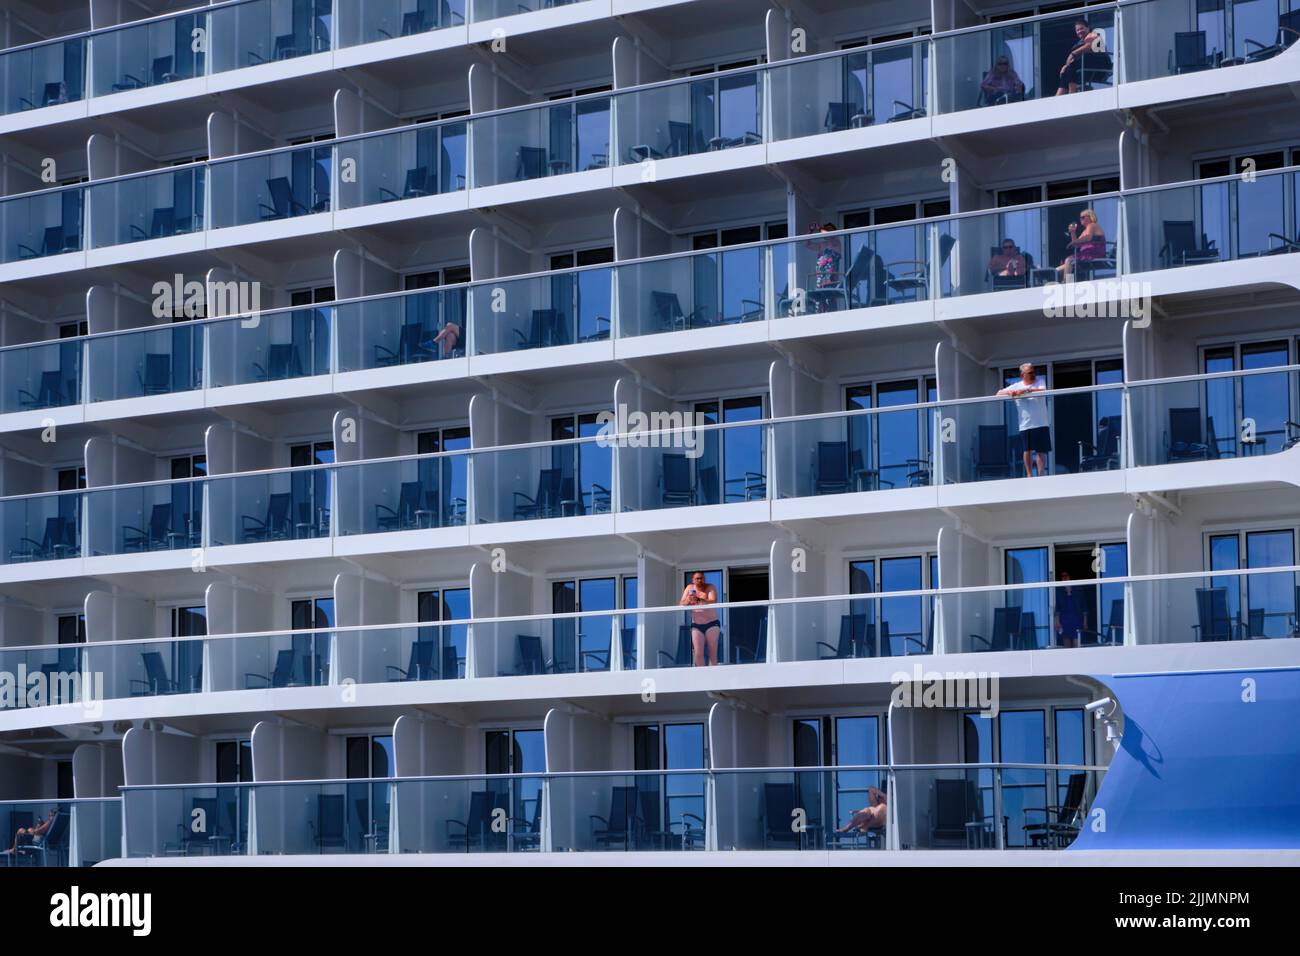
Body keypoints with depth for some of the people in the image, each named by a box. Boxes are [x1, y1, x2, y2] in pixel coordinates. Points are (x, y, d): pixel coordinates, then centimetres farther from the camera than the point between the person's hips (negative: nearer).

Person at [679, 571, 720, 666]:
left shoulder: (710, 588, -6)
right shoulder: (690, 588, 3)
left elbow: (713, 602, -23)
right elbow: (681, 604, 0)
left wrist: (701, 599, -40)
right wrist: (688, 600, -23)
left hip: (711, 623, -2)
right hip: (696, 625, 2)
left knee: (712, 652, -5)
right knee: (698, 653, -6)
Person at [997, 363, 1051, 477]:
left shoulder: (1039, 383, 4)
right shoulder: (1016, 386, 8)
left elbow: (1043, 391, -18)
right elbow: (999, 393, 8)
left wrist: (1026, 390, -28)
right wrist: (1009, 392, -14)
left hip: (1041, 424, -2)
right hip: (1025, 425, 2)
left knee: (1041, 451, -3)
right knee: (1027, 450, 6)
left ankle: (1041, 476, -1)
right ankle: (1029, 475, 14)